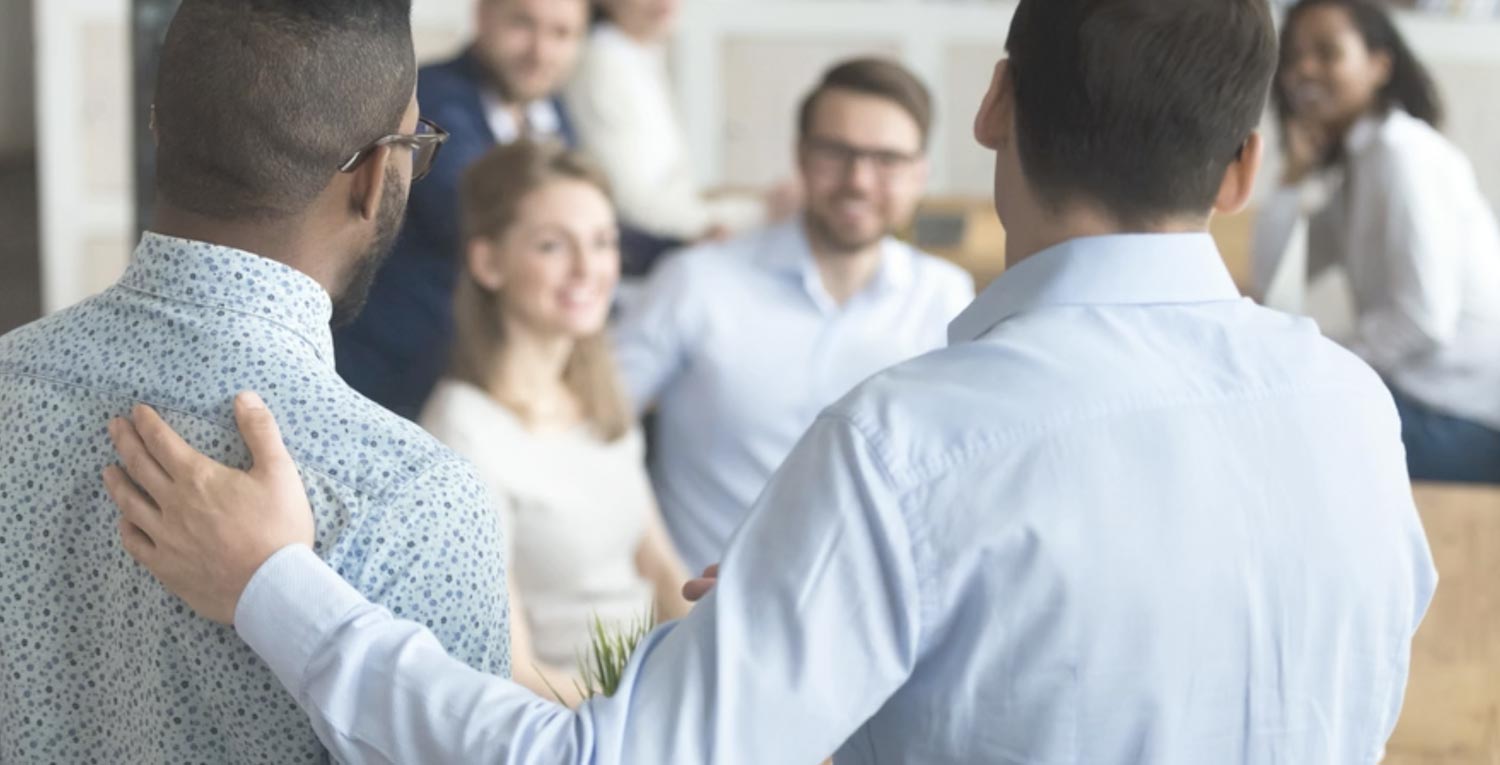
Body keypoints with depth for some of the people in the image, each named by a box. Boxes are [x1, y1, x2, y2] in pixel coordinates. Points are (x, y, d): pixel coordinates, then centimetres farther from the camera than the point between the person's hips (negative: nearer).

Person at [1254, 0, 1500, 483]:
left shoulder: (1404, 152, -13)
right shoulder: (1349, 166, 14)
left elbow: (1424, 318, -20)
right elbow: (1275, 291, 6)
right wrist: (1296, 171, 1)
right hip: (1415, 390, 9)